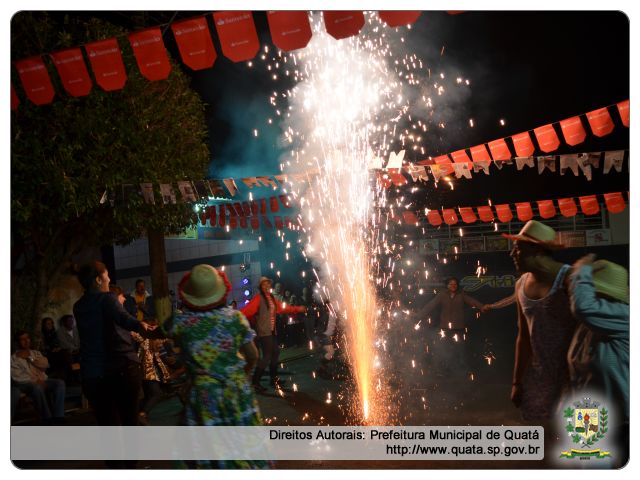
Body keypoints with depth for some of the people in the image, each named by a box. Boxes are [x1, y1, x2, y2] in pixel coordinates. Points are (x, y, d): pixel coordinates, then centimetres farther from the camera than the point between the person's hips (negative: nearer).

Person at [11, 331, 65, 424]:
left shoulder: (36, 353, 22)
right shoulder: (14, 358, 7)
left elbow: (46, 365, 5)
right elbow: (17, 377, -6)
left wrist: (30, 358, -5)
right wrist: (35, 381, -16)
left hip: (42, 381, 5)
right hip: (26, 384, -5)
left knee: (60, 383, -23)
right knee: (37, 388, -38)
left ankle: (58, 418, -31)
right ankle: (48, 420, -34)